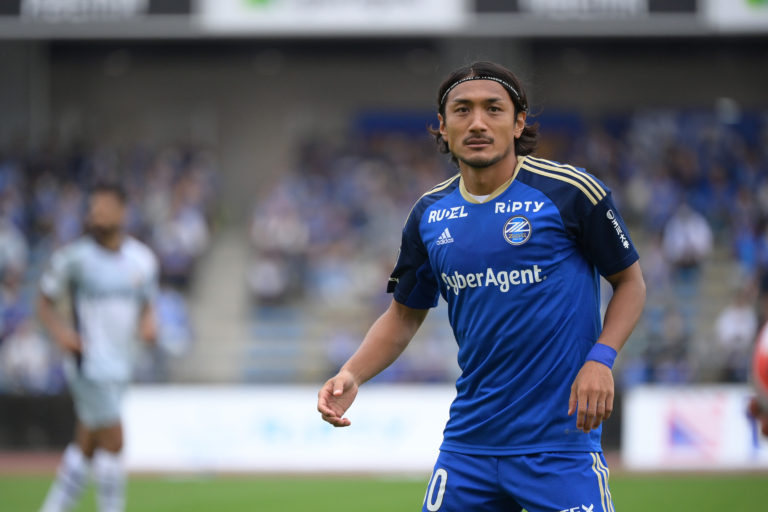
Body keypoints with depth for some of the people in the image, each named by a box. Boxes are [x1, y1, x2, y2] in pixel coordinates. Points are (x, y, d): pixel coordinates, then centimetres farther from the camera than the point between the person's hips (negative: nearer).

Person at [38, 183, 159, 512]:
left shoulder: (142, 259, 6)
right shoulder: (73, 256, -8)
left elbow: (146, 304, 19)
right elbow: (45, 303, 1)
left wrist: (148, 324, -3)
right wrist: (60, 332, -16)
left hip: (121, 365, 6)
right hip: (88, 362, -6)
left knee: (86, 445, 11)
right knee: (113, 440, -9)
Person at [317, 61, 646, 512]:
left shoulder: (572, 191, -6)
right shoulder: (430, 213, 7)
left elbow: (630, 281, 3)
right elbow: (404, 315, 17)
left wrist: (600, 359, -12)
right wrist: (351, 375, 0)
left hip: (560, 439, -4)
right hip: (470, 438, 4)